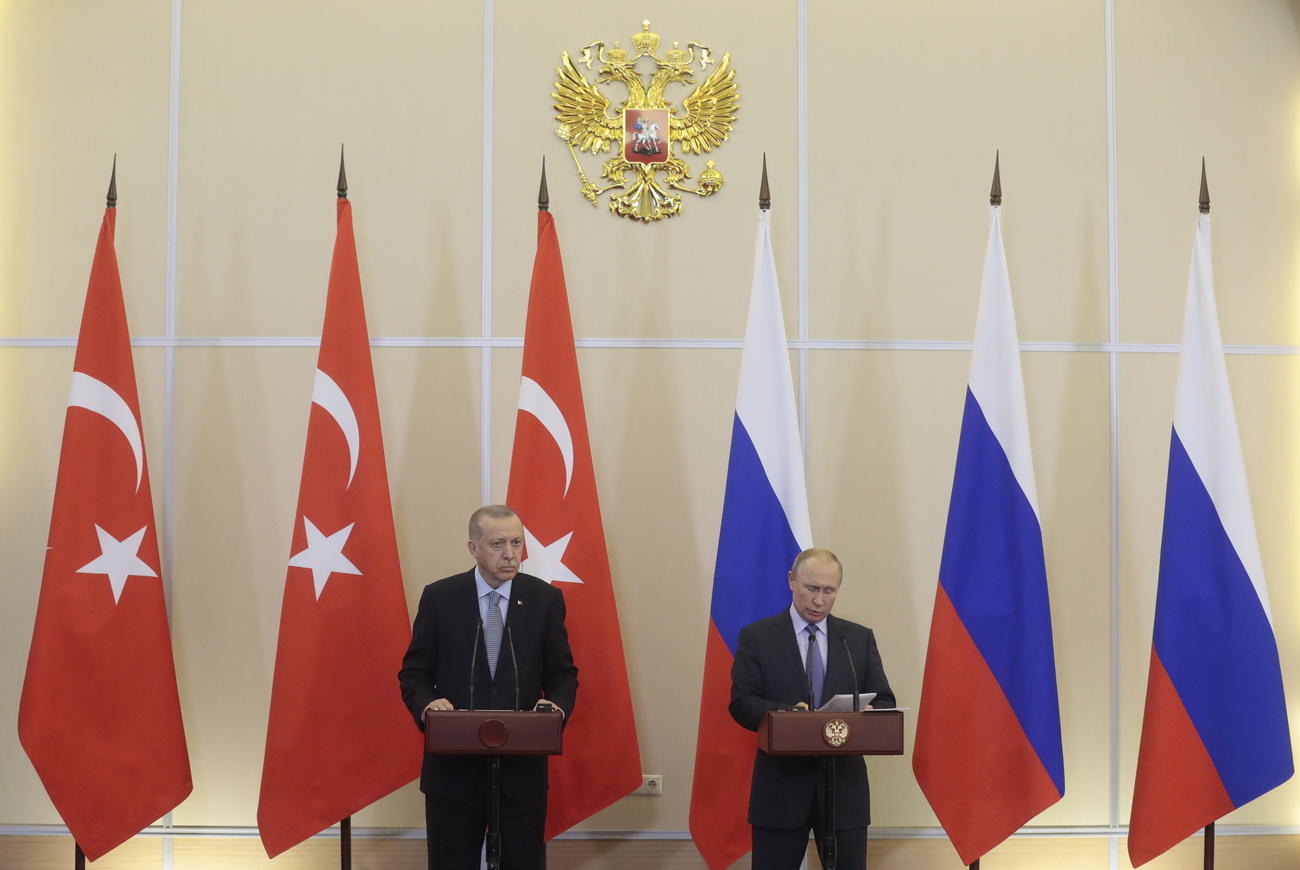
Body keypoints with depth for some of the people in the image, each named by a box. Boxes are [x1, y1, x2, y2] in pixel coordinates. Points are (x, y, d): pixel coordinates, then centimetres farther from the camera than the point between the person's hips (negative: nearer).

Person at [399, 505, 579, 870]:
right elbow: (414, 673, 3)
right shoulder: (439, 597, -1)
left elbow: (563, 673, 5)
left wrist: (557, 705, -17)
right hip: (454, 764, 0)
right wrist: (427, 705, -19)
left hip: (523, 765, 1)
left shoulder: (545, 599, 1)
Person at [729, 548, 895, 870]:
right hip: (781, 783, -2)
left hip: (844, 782, 2)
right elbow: (742, 703, -5)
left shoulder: (860, 638, 10)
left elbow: (884, 702, 7)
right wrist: (786, 713, -25)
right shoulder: (756, 636, 2)